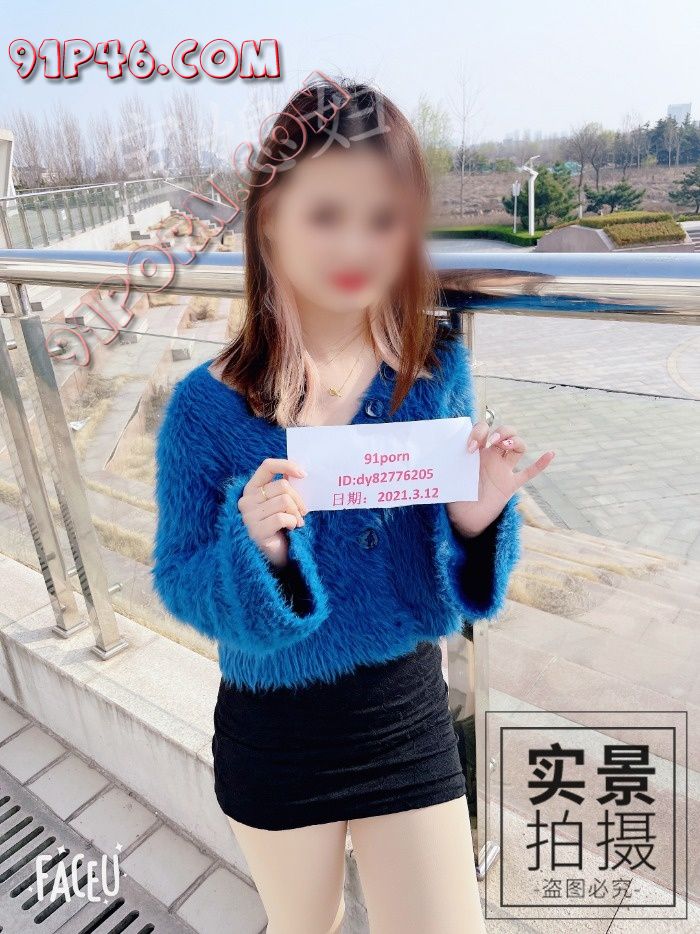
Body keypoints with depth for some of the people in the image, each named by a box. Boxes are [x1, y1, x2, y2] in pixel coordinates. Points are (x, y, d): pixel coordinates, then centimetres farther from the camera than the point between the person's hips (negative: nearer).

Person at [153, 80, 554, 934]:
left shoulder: (438, 370, -11)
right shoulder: (208, 406, -18)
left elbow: (456, 586, -3)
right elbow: (179, 588, -10)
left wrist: (476, 520, -25)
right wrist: (256, 548, -30)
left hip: (409, 712, 1)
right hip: (272, 731, 0)